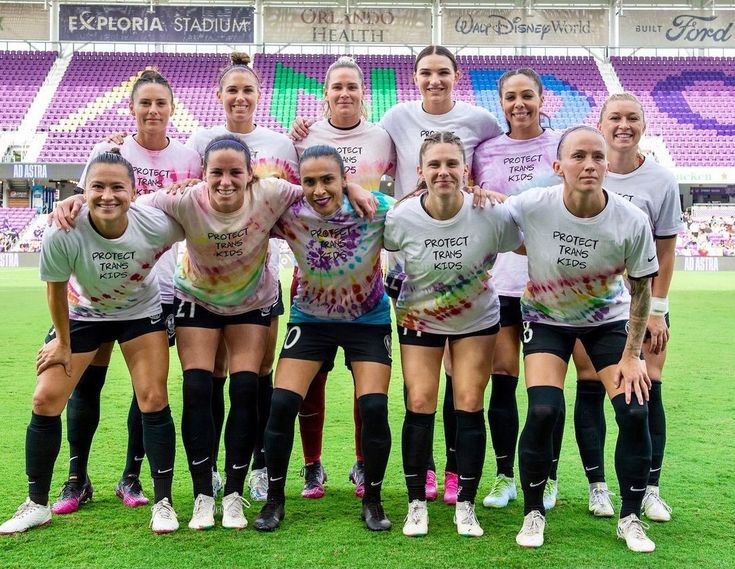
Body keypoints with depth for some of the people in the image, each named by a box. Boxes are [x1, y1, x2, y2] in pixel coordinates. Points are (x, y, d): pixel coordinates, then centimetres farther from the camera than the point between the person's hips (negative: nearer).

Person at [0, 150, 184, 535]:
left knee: (153, 400, -8)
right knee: (45, 401, -3)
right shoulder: (63, 234, -32)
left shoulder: (157, 226, -32)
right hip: (82, 315, 1)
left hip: (141, 313, 0)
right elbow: (57, 289, -14)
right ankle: (36, 505, 16)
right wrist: (62, 342, -4)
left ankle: (163, 503, 8)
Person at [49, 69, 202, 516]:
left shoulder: (189, 158, 4)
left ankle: (132, 478, 20)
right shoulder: (108, 150, 2)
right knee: (88, 380, 2)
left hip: (161, 286, 1)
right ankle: (77, 480, 16)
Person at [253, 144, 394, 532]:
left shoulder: (375, 209, -22)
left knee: (374, 409, -11)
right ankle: (274, 500, 12)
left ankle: (372, 501, 13)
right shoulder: (291, 215, -18)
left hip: (369, 321, -1)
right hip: (311, 319, 1)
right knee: (282, 404, -9)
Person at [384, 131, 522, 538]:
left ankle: (465, 505, 13)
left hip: (477, 320, 0)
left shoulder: (492, 215, -24)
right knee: (420, 405, -4)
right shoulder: (401, 218, -22)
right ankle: (417, 503, 11)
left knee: (469, 406, -1)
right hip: (419, 319, 0)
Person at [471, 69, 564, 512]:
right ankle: (505, 476, 16)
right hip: (499, 277, 2)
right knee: (502, 376, 3)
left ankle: (548, 478, 16)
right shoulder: (487, 151, 12)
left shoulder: (562, 144, 6)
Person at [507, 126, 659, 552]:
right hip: (547, 318, -1)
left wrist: (631, 356, -8)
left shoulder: (632, 221, -25)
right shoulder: (531, 206, -27)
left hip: (609, 318, 1)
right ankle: (534, 513, 6)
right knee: (544, 411, -16)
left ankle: (631, 518, 12)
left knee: (634, 412, -9)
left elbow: (641, 289, -10)